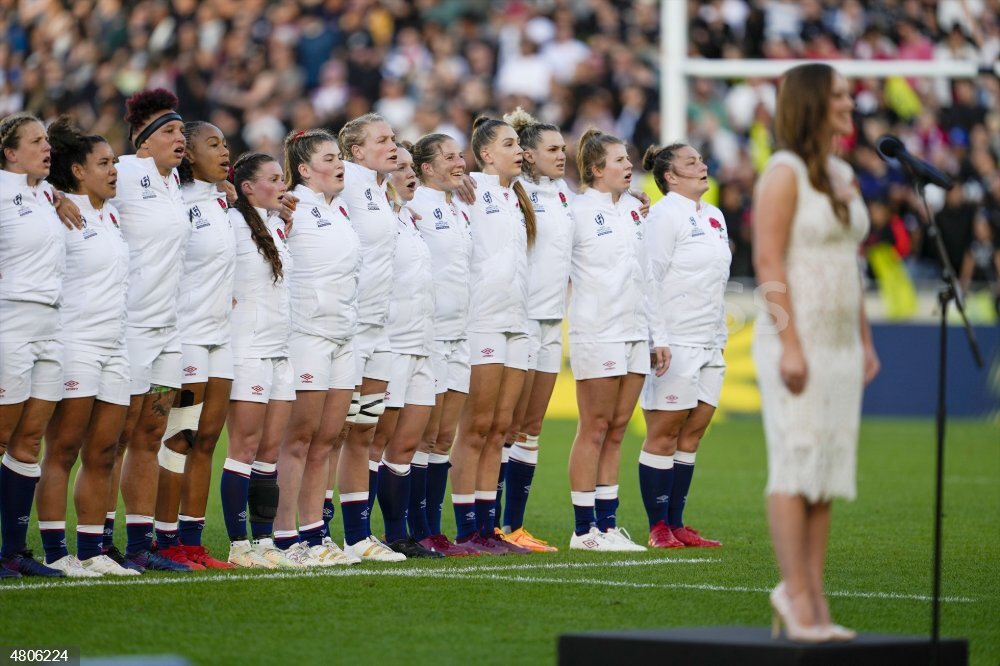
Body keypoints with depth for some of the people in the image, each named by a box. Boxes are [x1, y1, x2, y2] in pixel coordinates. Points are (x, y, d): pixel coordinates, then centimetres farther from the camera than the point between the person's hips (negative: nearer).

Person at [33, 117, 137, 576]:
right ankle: (54, 552, -5)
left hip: (114, 344, 8)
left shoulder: (112, 215, 16)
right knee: (62, 451, -6)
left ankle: (91, 551, 10)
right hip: (74, 343, -8)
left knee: (102, 455, 6)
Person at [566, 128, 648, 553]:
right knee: (594, 430, -3)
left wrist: (655, 331, 19)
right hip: (597, 333, -7)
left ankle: (607, 525, 11)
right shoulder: (578, 211, -7)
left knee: (616, 431, 8)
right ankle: (584, 530, 1)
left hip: (635, 331, 7)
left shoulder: (634, 208, 14)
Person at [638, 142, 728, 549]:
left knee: (691, 434, 7)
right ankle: (658, 529, 1)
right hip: (674, 344, -8)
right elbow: (650, 280, -13)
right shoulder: (664, 214, -9)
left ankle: (676, 524, 11)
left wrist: (720, 335, 18)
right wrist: (656, 340, -18)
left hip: (709, 345, 8)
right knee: (663, 434, -3)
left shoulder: (714, 218, 16)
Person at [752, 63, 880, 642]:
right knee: (797, 465, -9)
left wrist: (866, 342, 16)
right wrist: (790, 345, -20)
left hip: (839, 343, 8)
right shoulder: (785, 173, -8)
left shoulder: (842, 176, 16)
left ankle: (815, 601, 7)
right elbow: (769, 261, -15)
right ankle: (796, 595, -7)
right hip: (796, 340, -8)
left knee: (828, 471, 6)